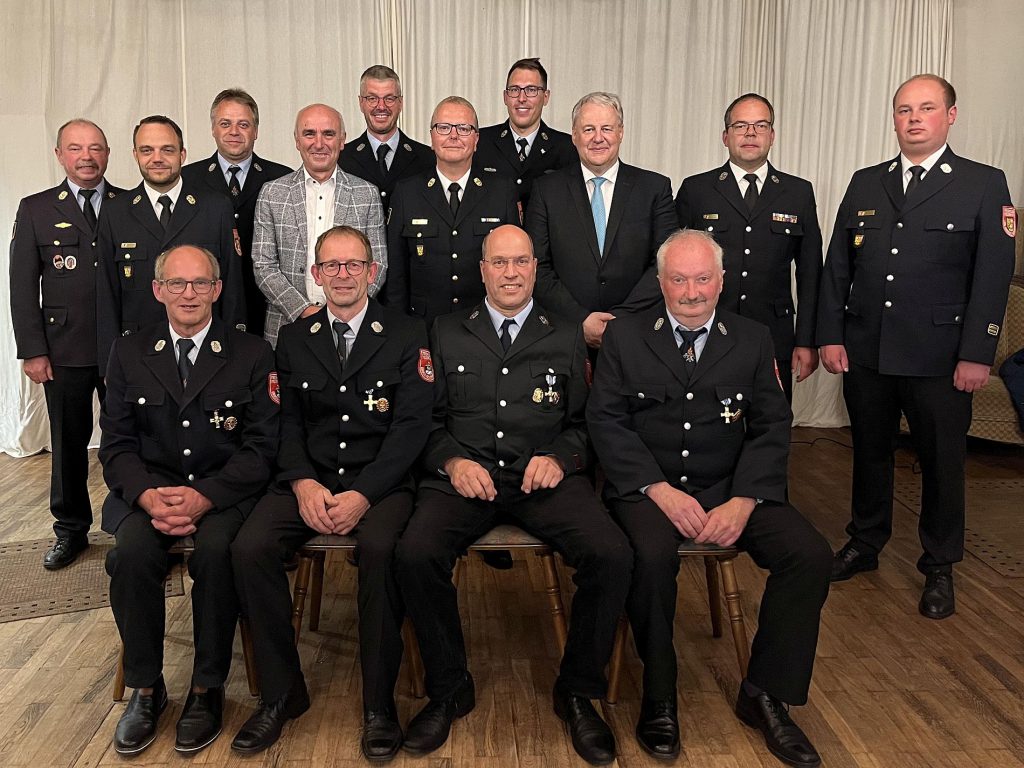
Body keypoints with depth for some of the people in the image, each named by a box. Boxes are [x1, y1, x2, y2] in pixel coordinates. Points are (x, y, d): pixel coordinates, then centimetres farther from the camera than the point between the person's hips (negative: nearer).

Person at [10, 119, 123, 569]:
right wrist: (32, 350, -4)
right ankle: (71, 530, 23)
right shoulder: (35, 210, 6)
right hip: (65, 350, 0)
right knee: (69, 443, 9)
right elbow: (23, 286, 3)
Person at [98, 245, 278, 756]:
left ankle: (207, 689, -11)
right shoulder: (128, 354, 10)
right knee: (132, 551, -28)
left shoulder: (252, 355, 2)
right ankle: (145, 688, -7)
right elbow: (116, 444, 6)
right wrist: (149, 496, -15)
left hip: (225, 490, -2)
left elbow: (262, 447, -3)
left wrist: (204, 496, -19)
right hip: (147, 487, 2)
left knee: (216, 550, -32)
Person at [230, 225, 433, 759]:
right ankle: (281, 693, -3)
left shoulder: (406, 336, 3)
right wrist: (303, 483, -11)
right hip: (308, 479, 3)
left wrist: (362, 495, -17)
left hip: (380, 481, -3)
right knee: (249, 549, -23)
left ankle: (379, 703, -15)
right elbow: (287, 420, 9)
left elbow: (411, 425, -5)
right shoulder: (294, 338, 14)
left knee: (379, 548, -34)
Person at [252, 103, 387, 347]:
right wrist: (304, 310, -12)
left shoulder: (367, 194, 6)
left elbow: (377, 265, 3)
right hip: (286, 327, 0)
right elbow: (263, 266, 1)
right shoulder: (272, 193, 5)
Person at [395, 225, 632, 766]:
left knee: (612, 556, -26)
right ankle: (449, 689, -4)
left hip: (545, 478, 0)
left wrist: (558, 458, -7)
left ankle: (578, 691, -2)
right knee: (415, 555, -29)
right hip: (464, 476, 0)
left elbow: (583, 422, 13)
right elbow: (428, 418, 12)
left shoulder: (566, 338, 16)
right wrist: (452, 461, -7)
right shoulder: (447, 334, 15)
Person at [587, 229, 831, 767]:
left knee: (810, 556, -19)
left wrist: (743, 501, -14)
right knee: (652, 556, -33)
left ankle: (765, 694, 1)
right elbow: (605, 420, -4)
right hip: (646, 487, -2)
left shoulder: (753, 340, 9)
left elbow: (772, 428, 3)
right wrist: (660, 491, -16)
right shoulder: (624, 336, 5)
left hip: (731, 489, 3)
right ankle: (658, 698, -8)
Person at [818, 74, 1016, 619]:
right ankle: (864, 544, 33)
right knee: (870, 452, 15)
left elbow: (993, 276, -6)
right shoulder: (865, 184, 10)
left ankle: (939, 568, 25)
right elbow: (836, 267, 8)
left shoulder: (984, 184, -1)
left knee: (942, 462, 7)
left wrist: (976, 354, -12)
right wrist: (830, 336, 0)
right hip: (865, 350, 3)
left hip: (939, 357, -3)